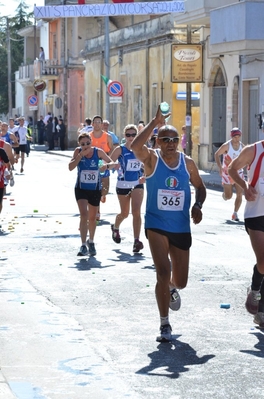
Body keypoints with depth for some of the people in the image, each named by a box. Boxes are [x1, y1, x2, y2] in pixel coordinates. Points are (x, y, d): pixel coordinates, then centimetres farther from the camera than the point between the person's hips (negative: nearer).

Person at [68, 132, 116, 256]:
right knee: (84, 215, -18)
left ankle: (91, 242, 38)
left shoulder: (98, 152, -8)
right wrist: (81, 155, -23)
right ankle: (83, 246, -18)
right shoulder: (78, 151, -7)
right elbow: (71, 167, -18)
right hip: (81, 189, -1)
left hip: (95, 189, 1)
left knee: (92, 218, 15)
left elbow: (113, 163, -3)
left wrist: (107, 165, -25)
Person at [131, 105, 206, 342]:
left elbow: (200, 187, 14)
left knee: (181, 281, 10)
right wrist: (155, 122, -30)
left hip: (181, 228, 3)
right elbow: (135, 146, -30)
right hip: (156, 226, -3)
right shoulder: (152, 159, -8)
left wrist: (198, 206, -6)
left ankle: (171, 288, 51)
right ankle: (165, 325, -2)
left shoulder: (187, 163, 1)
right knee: (163, 273, -16)